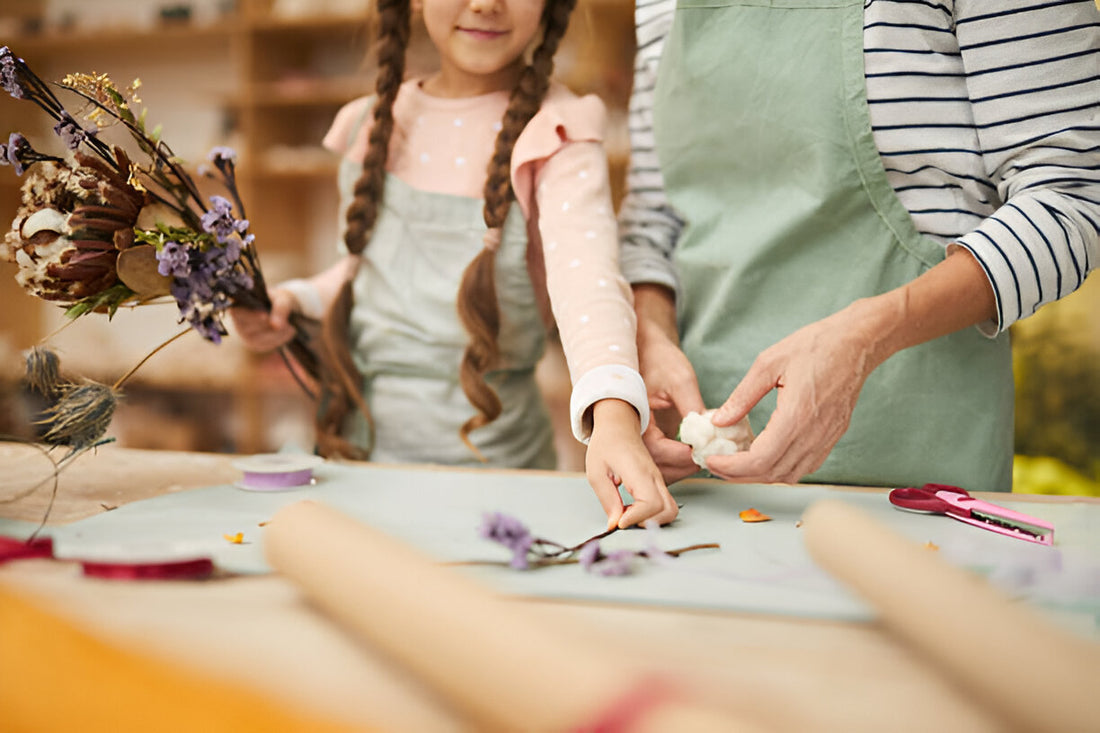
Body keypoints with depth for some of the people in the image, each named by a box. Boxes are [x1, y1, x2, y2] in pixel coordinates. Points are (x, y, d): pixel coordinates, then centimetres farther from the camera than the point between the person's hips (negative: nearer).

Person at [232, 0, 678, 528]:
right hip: (354, 445, 4)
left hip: (486, 458, -4)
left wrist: (614, 417, -45)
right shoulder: (373, 125, 7)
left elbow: (587, 276, -27)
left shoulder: (554, 139, -9)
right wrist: (298, 303, 3)